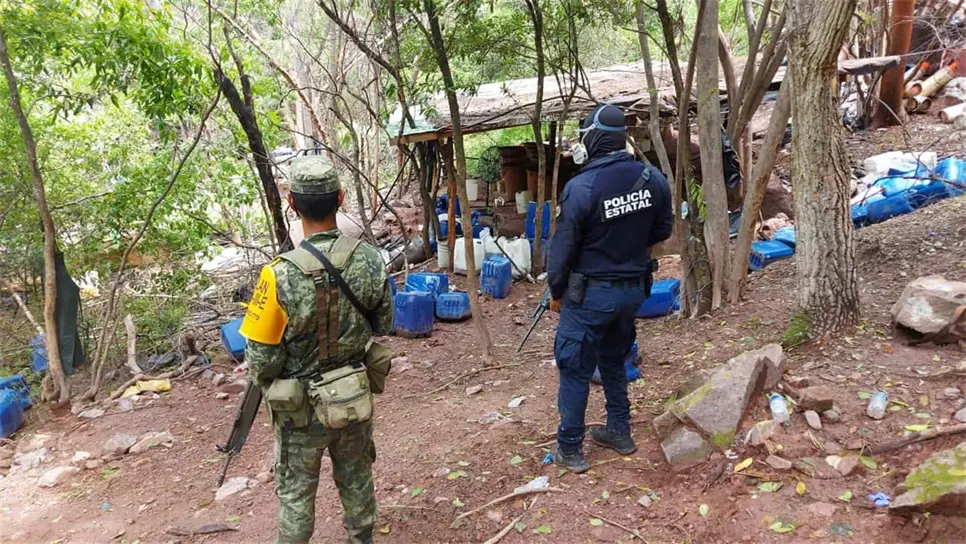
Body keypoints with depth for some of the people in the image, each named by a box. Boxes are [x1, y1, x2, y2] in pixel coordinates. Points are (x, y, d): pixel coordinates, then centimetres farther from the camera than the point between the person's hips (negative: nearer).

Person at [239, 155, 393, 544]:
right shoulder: (369, 260, -16)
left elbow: (261, 357, -18)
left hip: (303, 407, -3)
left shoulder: (281, 276, -28)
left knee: (296, 491, 18)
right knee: (357, 479, 24)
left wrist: (267, 383, 4)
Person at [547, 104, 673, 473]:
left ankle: (570, 450, 18)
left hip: (591, 293, -6)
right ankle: (619, 432, 35)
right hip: (634, 288, 6)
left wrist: (556, 291, 1)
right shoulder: (653, 179, -5)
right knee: (614, 360, 24)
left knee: (575, 370, 8)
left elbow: (563, 248, -13)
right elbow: (662, 232, 9)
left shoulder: (581, 187, -22)